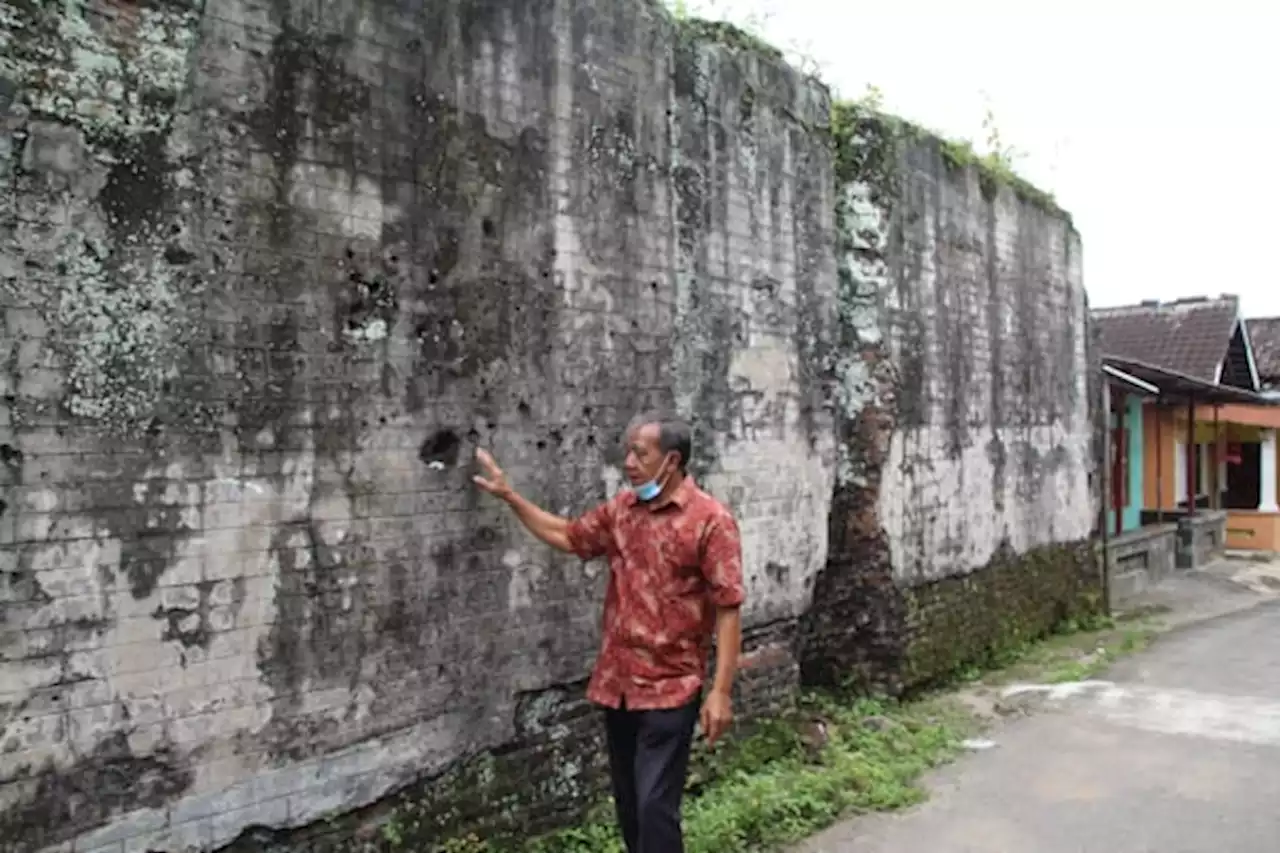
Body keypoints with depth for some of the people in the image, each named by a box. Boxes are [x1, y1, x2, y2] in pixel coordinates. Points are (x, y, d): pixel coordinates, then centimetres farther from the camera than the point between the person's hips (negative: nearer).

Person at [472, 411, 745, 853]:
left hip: (670, 689, -6)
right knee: (627, 805, 17)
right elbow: (568, 536, 22)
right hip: (616, 684, 7)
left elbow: (728, 609, -15)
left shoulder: (710, 519, -13)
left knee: (654, 808, -6)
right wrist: (509, 495, 17)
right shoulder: (621, 508, 6)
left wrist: (720, 691, -18)